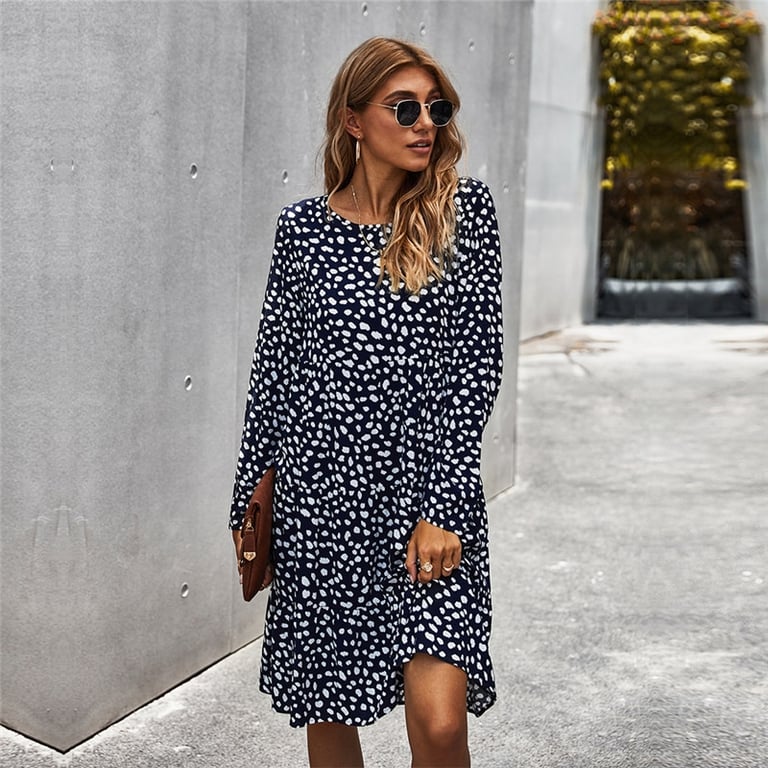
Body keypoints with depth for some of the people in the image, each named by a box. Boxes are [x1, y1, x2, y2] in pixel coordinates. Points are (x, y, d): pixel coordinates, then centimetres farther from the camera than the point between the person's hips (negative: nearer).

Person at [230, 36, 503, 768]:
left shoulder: (464, 208, 0)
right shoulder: (302, 226, 4)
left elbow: (477, 361, -5)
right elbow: (273, 370, 9)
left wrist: (445, 509, -11)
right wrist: (249, 504, 9)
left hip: (428, 491, -1)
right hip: (318, 493, 2)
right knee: (326, 708, 12)